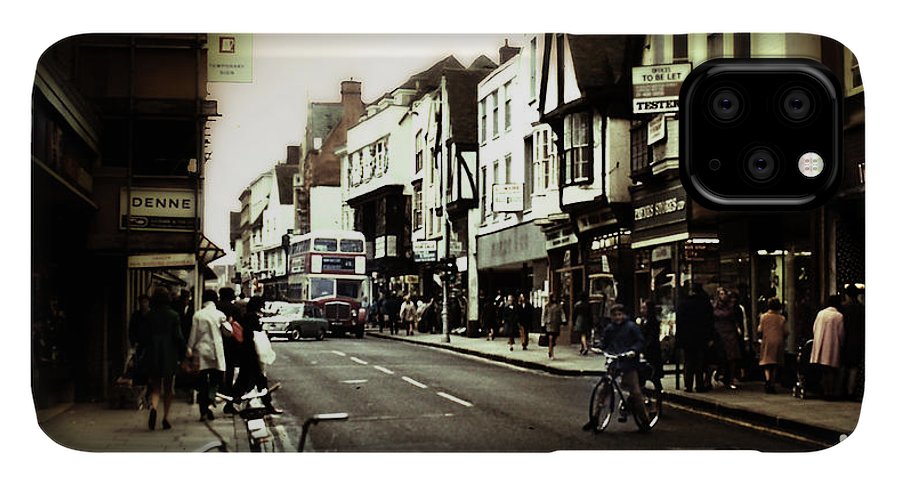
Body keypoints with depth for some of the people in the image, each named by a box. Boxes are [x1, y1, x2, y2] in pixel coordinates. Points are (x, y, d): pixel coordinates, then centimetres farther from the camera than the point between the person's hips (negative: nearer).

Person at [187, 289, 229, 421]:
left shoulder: (197, 315, -2)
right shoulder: (219, 314, -5)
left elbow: (193, 334, -2)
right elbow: (229, 330, -6)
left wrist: (189, 348, 6)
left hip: (201, 352, 1)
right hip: (215, 352, -1)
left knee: (202, 382, 7)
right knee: (215, 380, 8)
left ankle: (203, 412, 7)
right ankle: (210, 403, -18)